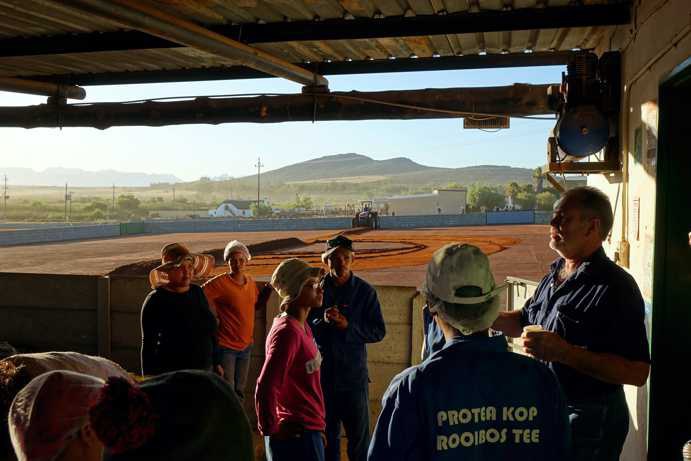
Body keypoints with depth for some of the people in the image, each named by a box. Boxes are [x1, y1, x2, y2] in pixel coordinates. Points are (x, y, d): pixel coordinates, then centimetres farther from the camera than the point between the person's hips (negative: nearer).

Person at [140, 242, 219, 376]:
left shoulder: (197, 292, 6)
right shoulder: (156, 300, -9)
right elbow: (148, 343, -8)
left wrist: (216, 362, 15)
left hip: (204, 369, 5)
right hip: (171, 373, -5)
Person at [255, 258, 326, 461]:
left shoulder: (302, 327, 7)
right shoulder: (287, 332, -21)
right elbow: (265, 390, -25)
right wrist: (269, 430, -14)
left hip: (307, 431, 9)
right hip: (296, 436, -9)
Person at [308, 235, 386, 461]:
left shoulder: (365, 291, -3)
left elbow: (378, 331, -4)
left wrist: (348, 326, -18)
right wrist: (322, 321, -20)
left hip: (354, 375, -1)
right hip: (322, 374, 2)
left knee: (359, 434, 7)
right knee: (327, 434, 17)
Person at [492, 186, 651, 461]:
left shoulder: (615, 287, -21)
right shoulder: (555, 275, 6)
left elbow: (637, 372, -26)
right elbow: (523, 320, 20)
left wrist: (564, 352, -30)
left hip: (590, 419, -8)